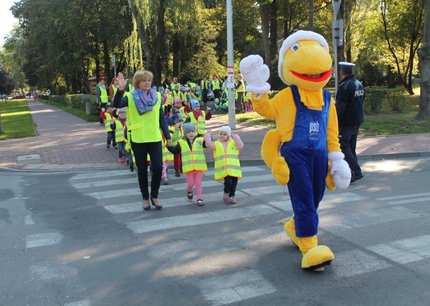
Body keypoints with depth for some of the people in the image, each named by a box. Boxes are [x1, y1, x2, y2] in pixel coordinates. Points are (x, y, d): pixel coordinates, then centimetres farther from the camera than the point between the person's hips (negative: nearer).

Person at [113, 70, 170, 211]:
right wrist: (120, 90, -36)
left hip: (155, 138, 2)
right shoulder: (130, 97, -3)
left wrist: (167, 135, 6)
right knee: (142, 169, 8)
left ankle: (154, 196, 16)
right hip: (138, 139, -2)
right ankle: (145, 198, 23)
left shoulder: (157, 96, 6)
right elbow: (117, 104, -22)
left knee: (158, 167, -6)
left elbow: (161, 118, 10)